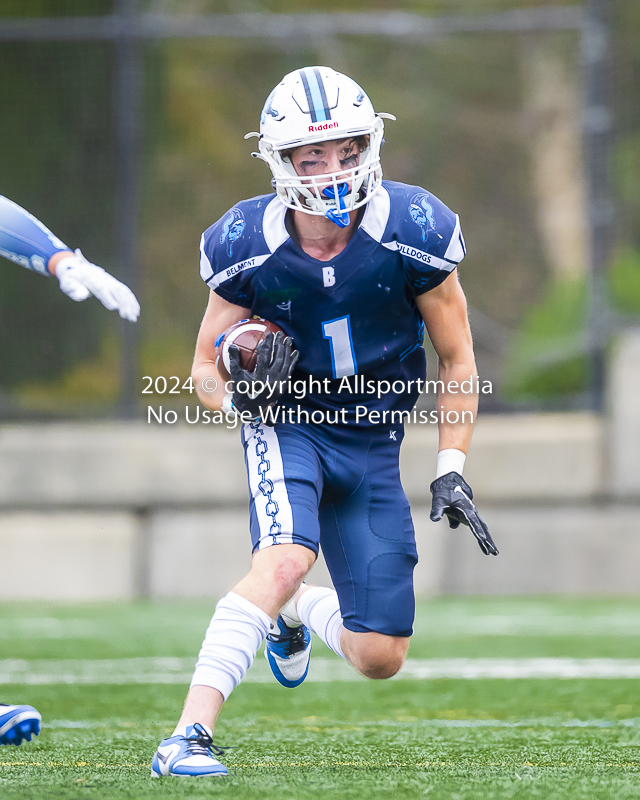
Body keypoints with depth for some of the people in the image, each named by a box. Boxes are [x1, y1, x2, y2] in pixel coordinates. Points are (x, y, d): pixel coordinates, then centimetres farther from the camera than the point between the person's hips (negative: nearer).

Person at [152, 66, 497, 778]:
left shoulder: (413, 233, -15)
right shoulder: (247, 248, -14)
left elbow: (457, 361, -1)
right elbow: (206, 365, 1)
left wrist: (452, 471, -6)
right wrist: (237, 393, -22)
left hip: (372, 445, 2)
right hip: (287, 426, -2)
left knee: (380, 658, 1)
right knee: (285, 560, -33)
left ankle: (295, 613, 36)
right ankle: (188, 737, -35)